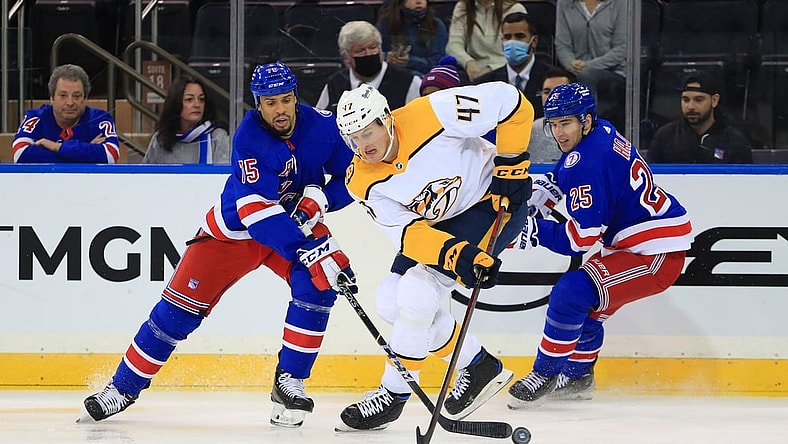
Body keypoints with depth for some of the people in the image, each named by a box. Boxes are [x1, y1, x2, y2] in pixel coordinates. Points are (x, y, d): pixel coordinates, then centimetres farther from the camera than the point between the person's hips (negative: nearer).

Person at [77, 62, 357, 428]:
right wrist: (308, 251, -46)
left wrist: (320, 197, -26)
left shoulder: (322, 126, -17)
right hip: (235, 229, -3)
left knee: (317, 285, -24)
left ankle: (289, 382, -10)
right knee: (181, 305, -5)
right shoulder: (249, 138, -29)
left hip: (298, 221, 3)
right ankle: (124, 386, 9)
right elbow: (256, 210, -38)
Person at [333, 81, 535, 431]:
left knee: (417, 292, -19)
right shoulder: (364, 183, -14)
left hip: (493, 201, -7)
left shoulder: (431, 115, -30)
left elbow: (509, 102, -25)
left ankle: (394, 394, -3)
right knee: (390, 301, 2)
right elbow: (405, 232, -22)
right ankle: (478, 366, 15)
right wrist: (453, 253, -39)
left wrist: (511, 165, -21)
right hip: (438, 224, 7)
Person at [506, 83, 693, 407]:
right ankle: (577, 376, 38)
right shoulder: (601, 133, 7)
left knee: (571, 293, -19)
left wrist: (532, 230, -19)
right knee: (586, 302, 24)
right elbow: (560, 178, 26)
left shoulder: (588, 162, -24)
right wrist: (534, 200, 9)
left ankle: (545, 376, -8)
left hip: (657, 253, -11)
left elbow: (579, 238, -25)